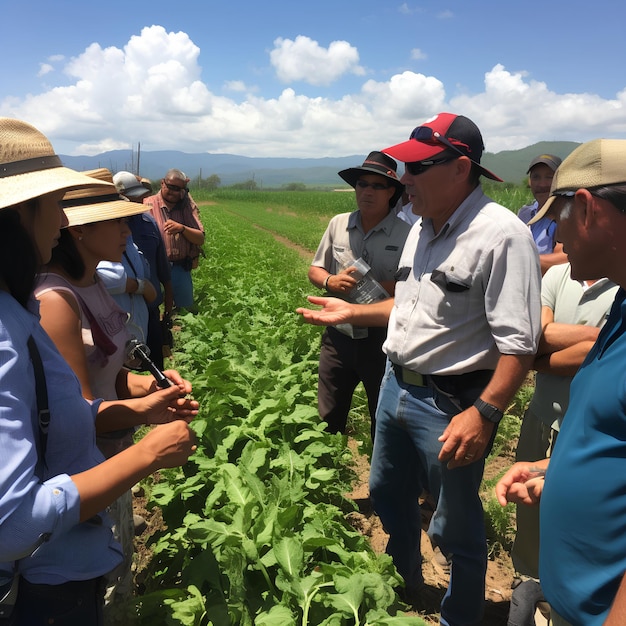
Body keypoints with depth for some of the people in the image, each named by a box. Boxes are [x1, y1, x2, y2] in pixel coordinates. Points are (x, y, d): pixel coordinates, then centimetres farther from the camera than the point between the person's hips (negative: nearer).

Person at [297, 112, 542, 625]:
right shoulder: (423, 228, 7)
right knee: (389, 498, 26)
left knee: (456, 528, 11)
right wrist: (353, 312, 13)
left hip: (450, 404, -9)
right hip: (396, 386, 9)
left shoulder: (502, 235, -21)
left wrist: (483, 414, -29)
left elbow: (519, 343, -24)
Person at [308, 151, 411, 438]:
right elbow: (315, 270, 11)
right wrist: (329, 281, -11)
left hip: (383, 341, -3)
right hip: (339, 336, 4)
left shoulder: (407, 232, -9)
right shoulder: (338, 224, 3)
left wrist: (382, 288, -23)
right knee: (327, 418, 14)